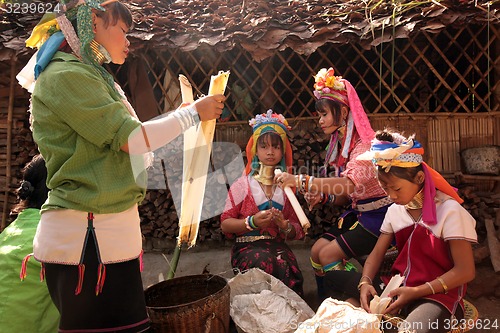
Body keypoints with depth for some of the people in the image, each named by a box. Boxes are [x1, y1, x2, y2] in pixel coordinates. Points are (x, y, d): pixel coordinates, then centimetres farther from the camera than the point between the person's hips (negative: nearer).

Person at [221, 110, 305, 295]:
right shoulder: (242, 185, 5)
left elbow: (298, 232, 13)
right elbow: (225, 224, 2)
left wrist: (284, 225, -9)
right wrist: (252, 222, -15)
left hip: (278, 245, 2)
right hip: (247, 247, -2)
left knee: (287, 265, -33)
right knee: (266, 262, -35)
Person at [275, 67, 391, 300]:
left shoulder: (366, 143, -18)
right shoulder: (340, 146, 8)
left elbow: (350, 183, -36)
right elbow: (346, 196, 11)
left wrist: (301, 181, -40)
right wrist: (322, 196, -10)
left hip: (379, 214, -8)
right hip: (358, 213, 8)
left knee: (329, 254, -14)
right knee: (316, 251, -1)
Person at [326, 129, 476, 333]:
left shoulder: (448, 211, -14)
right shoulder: (395, 210, 5)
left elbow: (465, 271, -14)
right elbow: (377, 253, 5)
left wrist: (416, 292, -20)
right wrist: (365, 282, -15)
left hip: (438, 295, -6)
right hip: (399, 286, 6)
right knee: (333, 278, -6)